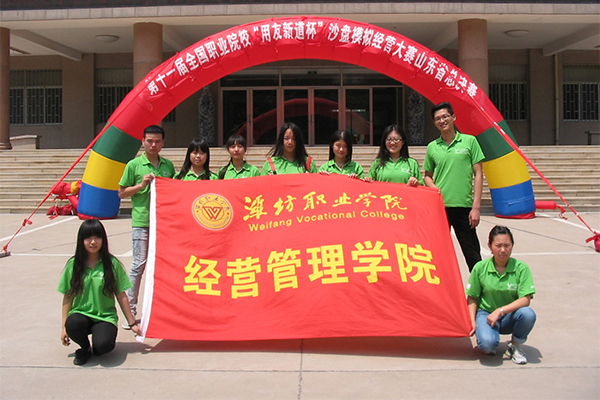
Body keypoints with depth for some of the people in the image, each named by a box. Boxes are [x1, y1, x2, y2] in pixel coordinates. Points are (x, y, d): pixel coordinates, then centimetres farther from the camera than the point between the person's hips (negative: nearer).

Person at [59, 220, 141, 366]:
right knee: (73, 324, -34)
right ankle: (85, 348, 1)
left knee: (103, 345, -30)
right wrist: (64, 327, 2)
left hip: (105, 317, -1)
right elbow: (68, 297, 4)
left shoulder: (112, 264, -1)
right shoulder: (73, 265, 1)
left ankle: (95, 349, 11)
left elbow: (121, 296, 3)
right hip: (80, 314, 1)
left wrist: (132, 323, 5)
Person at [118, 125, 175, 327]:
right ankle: (130, 310, 6)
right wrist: (141, 185, -9)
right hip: (142, 221, -4)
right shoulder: (134, 165, 1)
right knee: (139, 265, -4)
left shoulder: (168, 165, 12)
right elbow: (121, 193, 4)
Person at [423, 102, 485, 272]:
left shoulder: (469, 141, 2)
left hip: (464, 206, -2)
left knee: (472, 254, 2)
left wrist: (476, 207, -6)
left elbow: (478, 174, 0)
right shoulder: (432, 147, 8)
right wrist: (435, 190, -5)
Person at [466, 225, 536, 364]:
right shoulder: (480, 268, -7)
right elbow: (472, 298, 1)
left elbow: (525, 299, -15)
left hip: (510, 317, 2)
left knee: (528, 314, -32)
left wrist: (500, 310, -23)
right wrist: (472, 321, -10)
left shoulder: (521, 268, -8)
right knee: (488, 343, -32)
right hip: (486, 313, -1)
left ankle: (514, 346, -2)